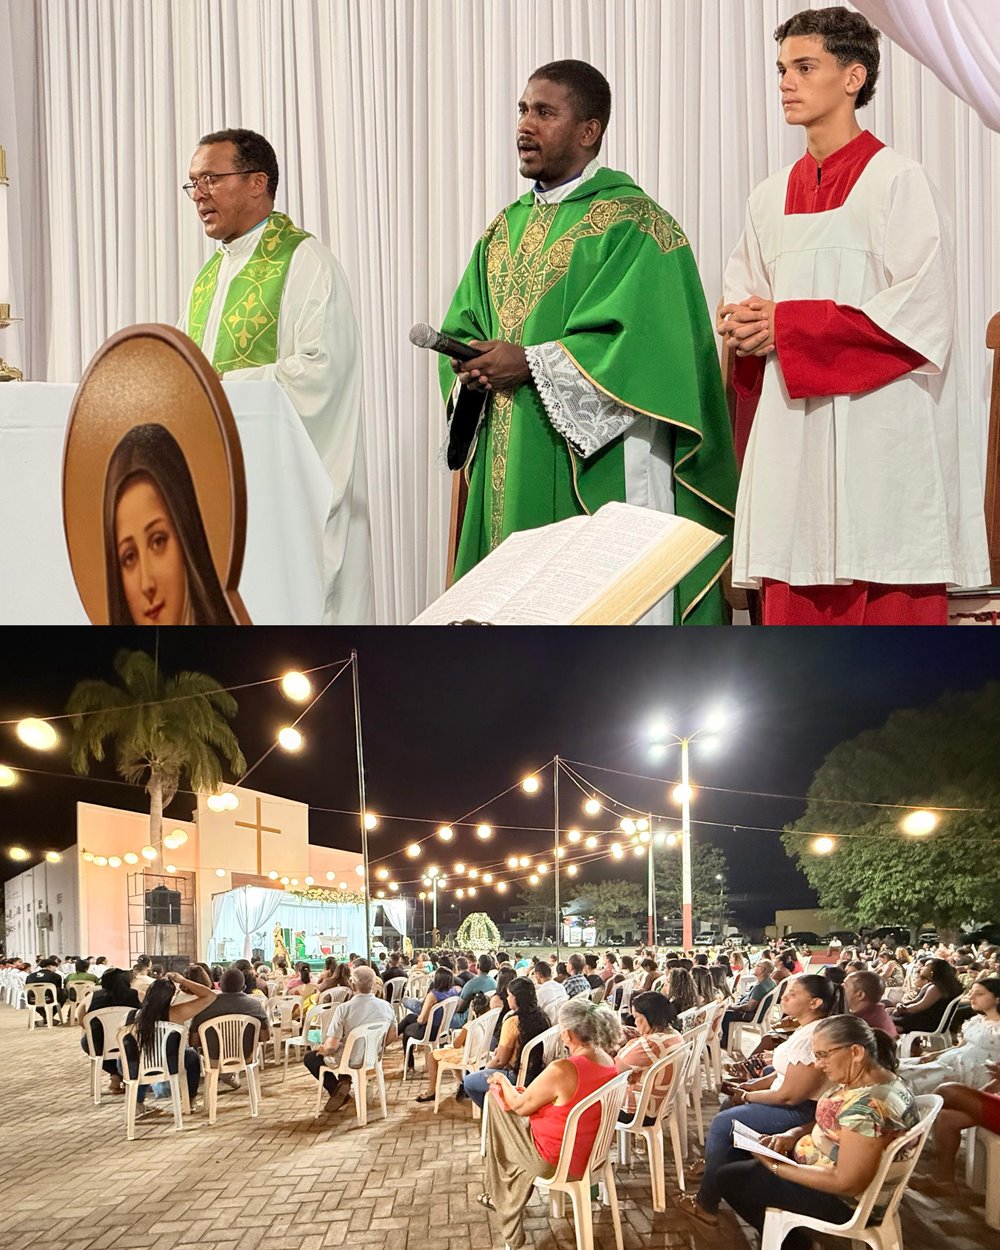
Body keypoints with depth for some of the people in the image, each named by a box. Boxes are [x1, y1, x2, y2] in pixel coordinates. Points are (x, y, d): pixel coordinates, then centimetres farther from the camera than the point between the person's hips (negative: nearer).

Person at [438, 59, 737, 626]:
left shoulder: (633, 224, -5)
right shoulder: (505, 231, 18)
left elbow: (641, 343, -17)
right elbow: (463, 329, 17)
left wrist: (531, 364, -18)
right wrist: (471, 368, -6)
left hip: (600, 472, -7)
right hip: (512, 472, 7)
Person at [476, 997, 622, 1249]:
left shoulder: (562, 1070, -30)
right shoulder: (610, 1064, -5)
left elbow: (519, 1105, -13)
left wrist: (503, 1081, 6)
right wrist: (527, 1092, 11)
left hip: (554, 1161, -7)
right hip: (591, 1153, 7)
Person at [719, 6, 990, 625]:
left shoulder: (898, 182, -4)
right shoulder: (772, 197, 15)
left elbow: (922, 315, -12)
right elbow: (743, 296, 23)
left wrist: (789, 325, -11)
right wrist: (743, 324, -2)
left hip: (881, 435, -6)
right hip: (793, 442, 6)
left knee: (888, 608, -6)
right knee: (794, 608, 3)